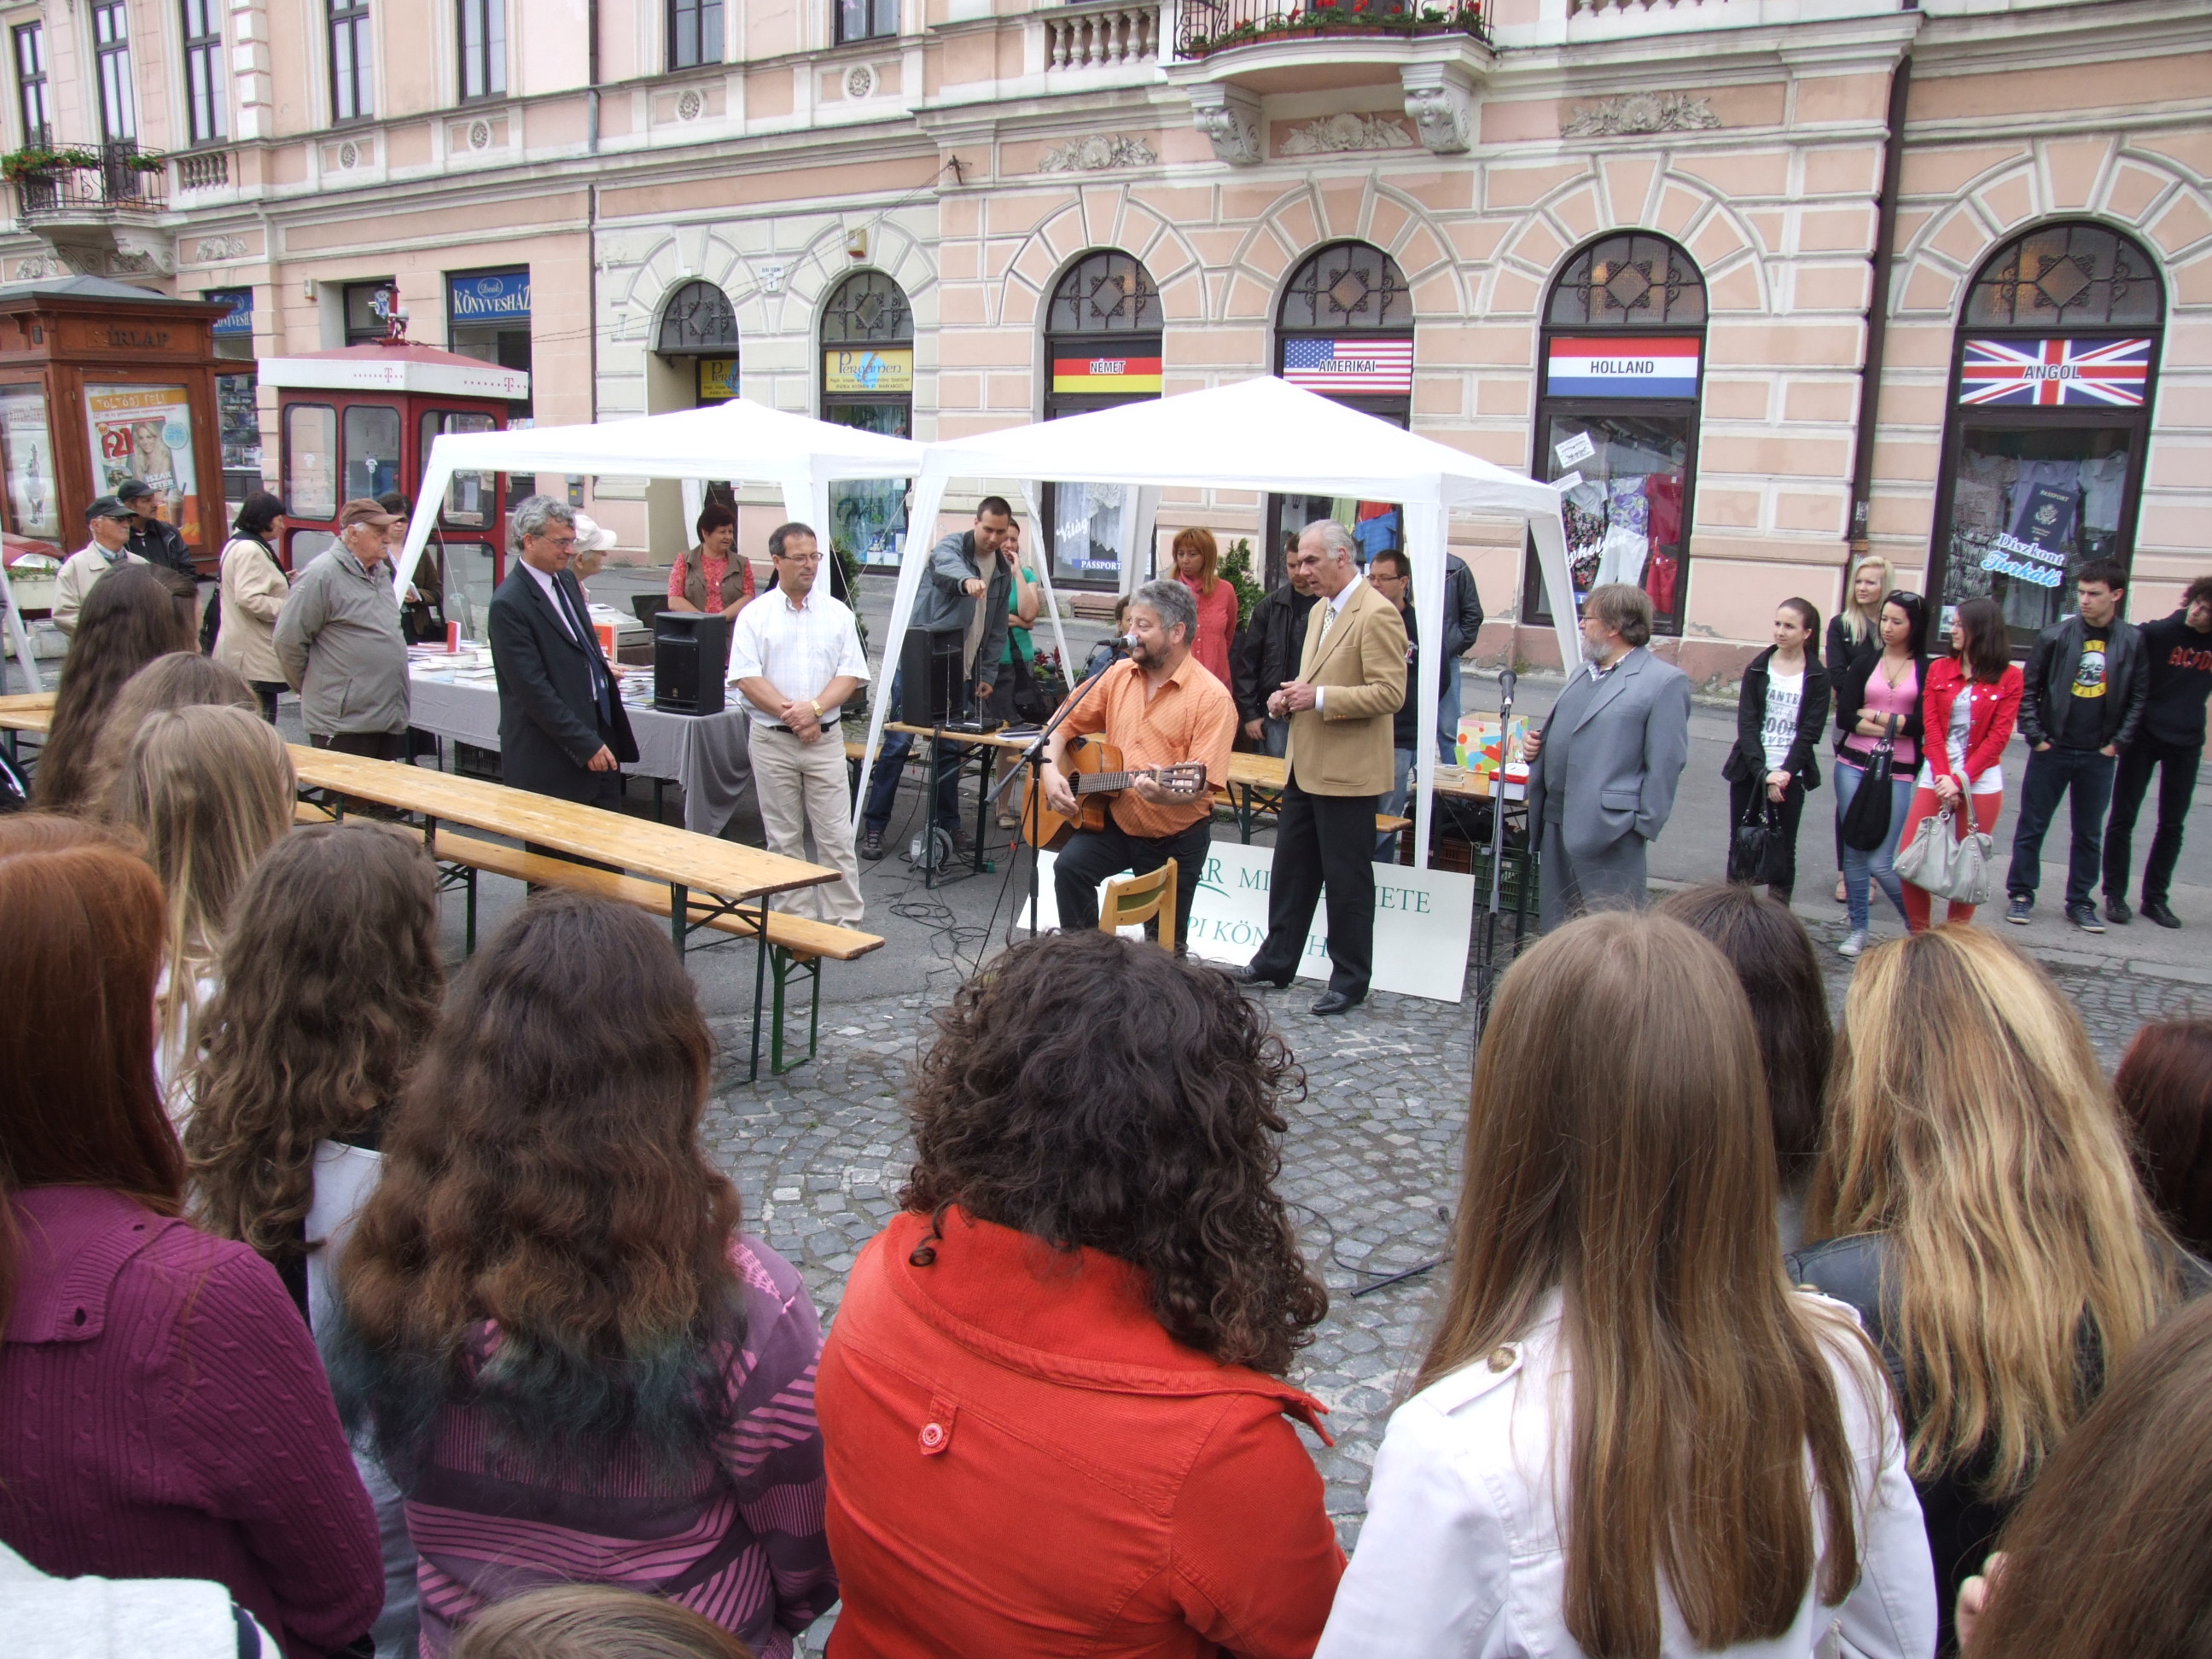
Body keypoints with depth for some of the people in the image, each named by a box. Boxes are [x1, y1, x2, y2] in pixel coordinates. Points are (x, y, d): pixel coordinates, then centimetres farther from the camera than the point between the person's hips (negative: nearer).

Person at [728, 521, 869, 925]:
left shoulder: (837, 614, 6)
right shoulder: (754, 615, 2)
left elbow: (851, 675, 0)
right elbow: (746, 678, -6)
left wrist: (814, 708, -15)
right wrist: (789, 712, -15)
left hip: (826, 738, 0)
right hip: (772, 740, 0)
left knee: (836, 838, -1)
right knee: (784, 838, 7)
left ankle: (846, 921, 4)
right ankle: (797, 920, 16)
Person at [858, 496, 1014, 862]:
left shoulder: (1003, 573, 11)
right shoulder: (952, 545, -8)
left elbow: (997, 631, 16)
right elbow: (945, 564, -35)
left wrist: (987, 675, 9)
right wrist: (967, 579, -57)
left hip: (959, 672, 6)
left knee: (950, 749, 9)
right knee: (898, 743, -4)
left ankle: (948, 824, 19)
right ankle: (874, 825, 3)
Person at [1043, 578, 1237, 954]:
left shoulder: (1212, 697, -16)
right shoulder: (1119, 675, 3)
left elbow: (1202, 785, -22)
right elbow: (1066, 724, 11)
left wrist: (1166, 795, -43)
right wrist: (1051, 770, -7)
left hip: (1177, 838, -3)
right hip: (1116, 821, 4)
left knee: (1166, 945, 6)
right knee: (1069, 866, -25)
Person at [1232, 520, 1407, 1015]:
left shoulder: (1377, 613, -15)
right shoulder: (1320, 611, 15)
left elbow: (1390, 692, -20)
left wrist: (1319, 697, -22)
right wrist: (1289, 696, 7)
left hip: (1347, 773, -9)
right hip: (1304, 766, 9)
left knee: (1347, 879, 1)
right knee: (1290, 868, 16)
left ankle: (1350, 980, 13)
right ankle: (1276, 961, 28)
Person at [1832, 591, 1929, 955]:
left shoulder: (1929, 671, 1)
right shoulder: (1864, 663, 7)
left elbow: (1924, 723, -9)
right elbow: (1845, 717, -2)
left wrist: (1872, 715, -5)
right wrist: (1894, 728, -9)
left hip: (1899, 773, -3)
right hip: (1854, 765, 3)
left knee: (1881, 862, -6)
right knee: (1854, 853, 6)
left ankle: (1918, 924, 17)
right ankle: (1859, 928, 19)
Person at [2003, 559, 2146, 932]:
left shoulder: (2133, 642, -1)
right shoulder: (2055, 636, -5)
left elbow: (2139, 697, 4)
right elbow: (2028, 689, 0)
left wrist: (2118, 743, -2)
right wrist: (2035, 737, -5)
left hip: (2099, 756, 1)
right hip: (2052, 749, -1)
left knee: (2089, 833, 10)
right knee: (2032, 826, 5)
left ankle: (2080, 901, 20)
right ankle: (2021, 894, 17)